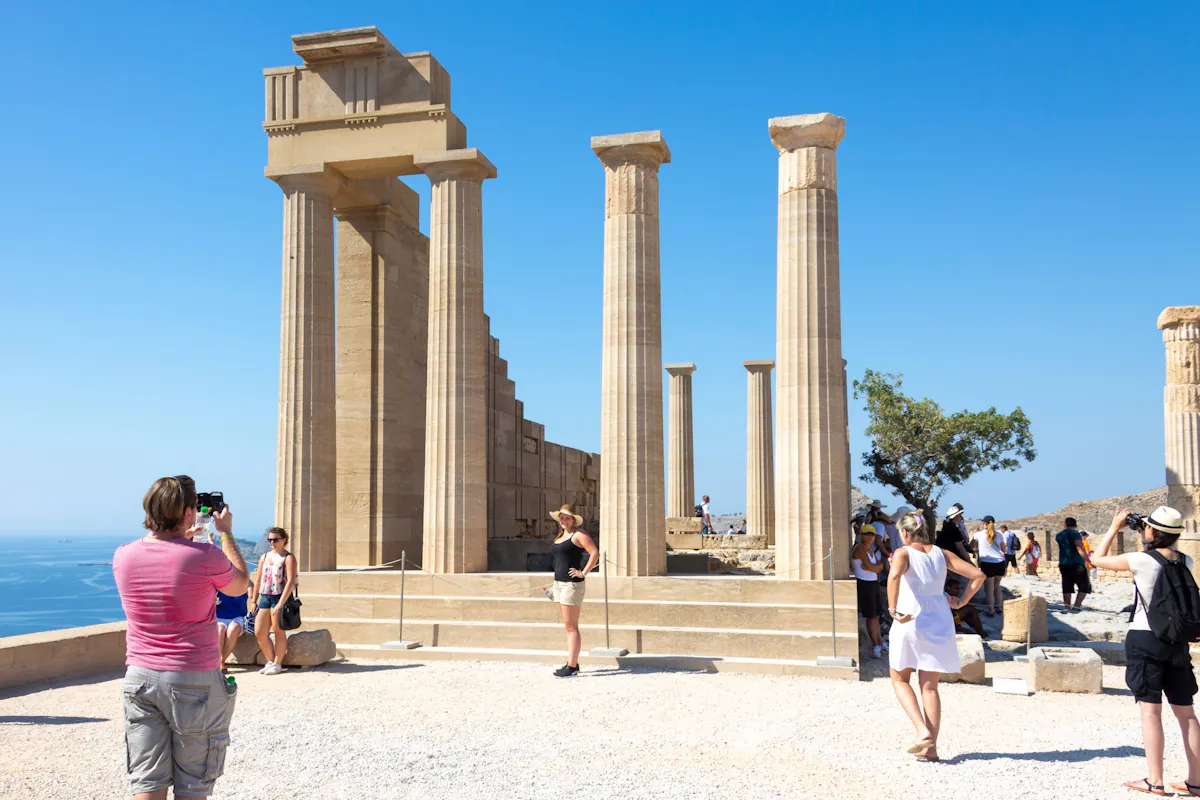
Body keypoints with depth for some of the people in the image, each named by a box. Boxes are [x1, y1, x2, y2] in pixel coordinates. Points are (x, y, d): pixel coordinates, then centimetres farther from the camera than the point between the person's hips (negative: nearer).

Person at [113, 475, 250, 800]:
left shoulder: (123, 556, -2)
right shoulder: (205, 556, -16)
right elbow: (240, 584, 5)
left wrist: (181, 540, 28)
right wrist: (226, 532, 13)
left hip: (140, 677, 4)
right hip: (195, 681, -4)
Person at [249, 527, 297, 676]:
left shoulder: (288, 558, -5)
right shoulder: (264, 557, 15)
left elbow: (291, 581, -13)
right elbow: (258, 580, 18)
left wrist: (280, 604, -19)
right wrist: (253, 600, 13)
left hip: (280, 597, -6)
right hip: (264, 597, 6)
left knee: (279, 631, 0)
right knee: (259, 633, 4)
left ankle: (277, 664, 10)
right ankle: (271, 662, 18)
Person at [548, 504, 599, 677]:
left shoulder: (578, 535, -9)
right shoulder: (560, 537, 17)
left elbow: (595, 553, -18)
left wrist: (583, 573, -17)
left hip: (572, 584, -9)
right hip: (559, 583, 9)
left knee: (571, 627, -8)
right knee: (568, 626, 11)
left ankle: (571, 667, -7)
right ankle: (573, 663, 17)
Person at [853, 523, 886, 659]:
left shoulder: (870, 548, 14)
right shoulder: (860, 548, -13)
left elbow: (879, 567, 9)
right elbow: (870, 566, -19)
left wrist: (873, 567, -11)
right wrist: (878, 565, 0)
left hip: (873, 583, 8)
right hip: (864, 584, -8)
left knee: (876, 615, 13)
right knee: (871, 616, -3)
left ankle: (879, 643, 22)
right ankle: (876, 647, 2)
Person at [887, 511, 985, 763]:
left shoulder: (903, 553, -6)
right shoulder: (942, 554, 8)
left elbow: (894, 576, -29)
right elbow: (978, 575, 6)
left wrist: (893, 609, -25)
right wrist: (961, 601, 10)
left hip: (910, 622, -4)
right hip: (940, 622, 5)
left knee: (899, 679, 14)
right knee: (930, 687, 11)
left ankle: (923, 731, -3)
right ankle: (931, 748, 9)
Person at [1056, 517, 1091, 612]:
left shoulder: (1059, 535, 13)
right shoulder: (1075, 533, -6)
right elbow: (1079, 547, -18)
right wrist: (1088, 560, -19)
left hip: (1063, 564, 5)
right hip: (1077, 563, -5)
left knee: (1067, 587, 10)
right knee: (1084, 586, 2)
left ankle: (1067, 607, 5)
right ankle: (1076, 607, -12)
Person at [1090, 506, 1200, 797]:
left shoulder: (1142, 561, -14)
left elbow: (1097, 559, -1)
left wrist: (1115, 527, 6)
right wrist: (1148, 541, 19)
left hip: (1145, 640, -6)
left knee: (1150, 709, -3)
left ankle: (1155, 781, -2)